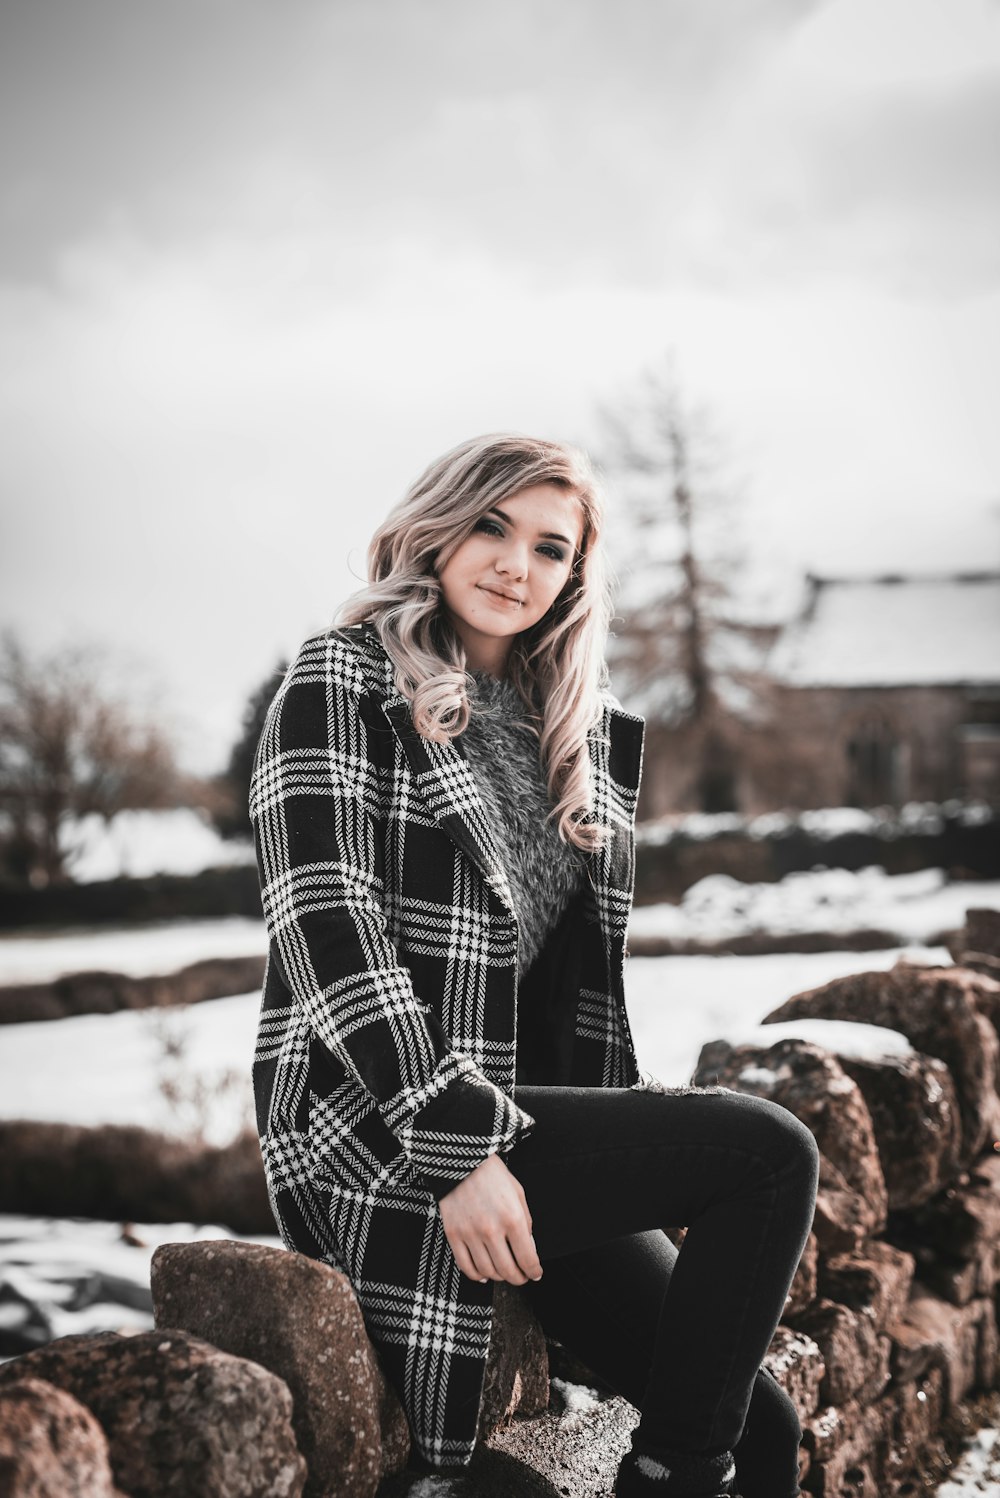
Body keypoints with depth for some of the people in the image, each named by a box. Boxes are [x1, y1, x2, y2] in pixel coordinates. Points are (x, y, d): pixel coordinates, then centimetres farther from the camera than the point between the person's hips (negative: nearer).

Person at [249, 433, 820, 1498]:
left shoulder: (577, 731, 17)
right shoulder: (343, 681, -3)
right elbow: (328, 931, -14)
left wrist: (613, 1151, 8)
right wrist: (459, 1149, -22)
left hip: (527, 1120, 7)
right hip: (373, 1130, -7)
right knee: (771, 1151, -20)